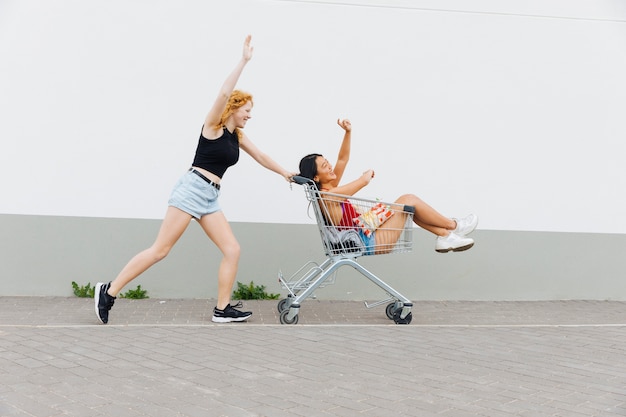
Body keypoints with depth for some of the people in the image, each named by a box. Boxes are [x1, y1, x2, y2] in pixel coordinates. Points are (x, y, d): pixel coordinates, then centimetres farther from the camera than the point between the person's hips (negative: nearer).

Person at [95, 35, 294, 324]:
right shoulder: (213, 125, -4)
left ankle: (222, 309, 5)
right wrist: (244, 60, -19)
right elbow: (224, 93, -19)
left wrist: (286, 174, 30)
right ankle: (109, 291, -6)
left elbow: (260, 157, 28)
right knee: (160, 250, -11)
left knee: (232, 250, 0)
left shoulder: (238, 136, 16)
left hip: (210, 197, 8)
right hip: (192, 189, -8)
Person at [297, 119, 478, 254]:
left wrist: (347, 132, 0)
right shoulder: (329, 196, -21)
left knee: (408, 204, 14)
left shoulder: (329, 189, 8)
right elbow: (364, 180, -22)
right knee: (409, 200, -3)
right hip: (371, 242, -10)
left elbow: (343, 160, 12)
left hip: (368, 236, 10)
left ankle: (445, 236, 15)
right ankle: (454, 226, 12)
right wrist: (368, 173, 3)